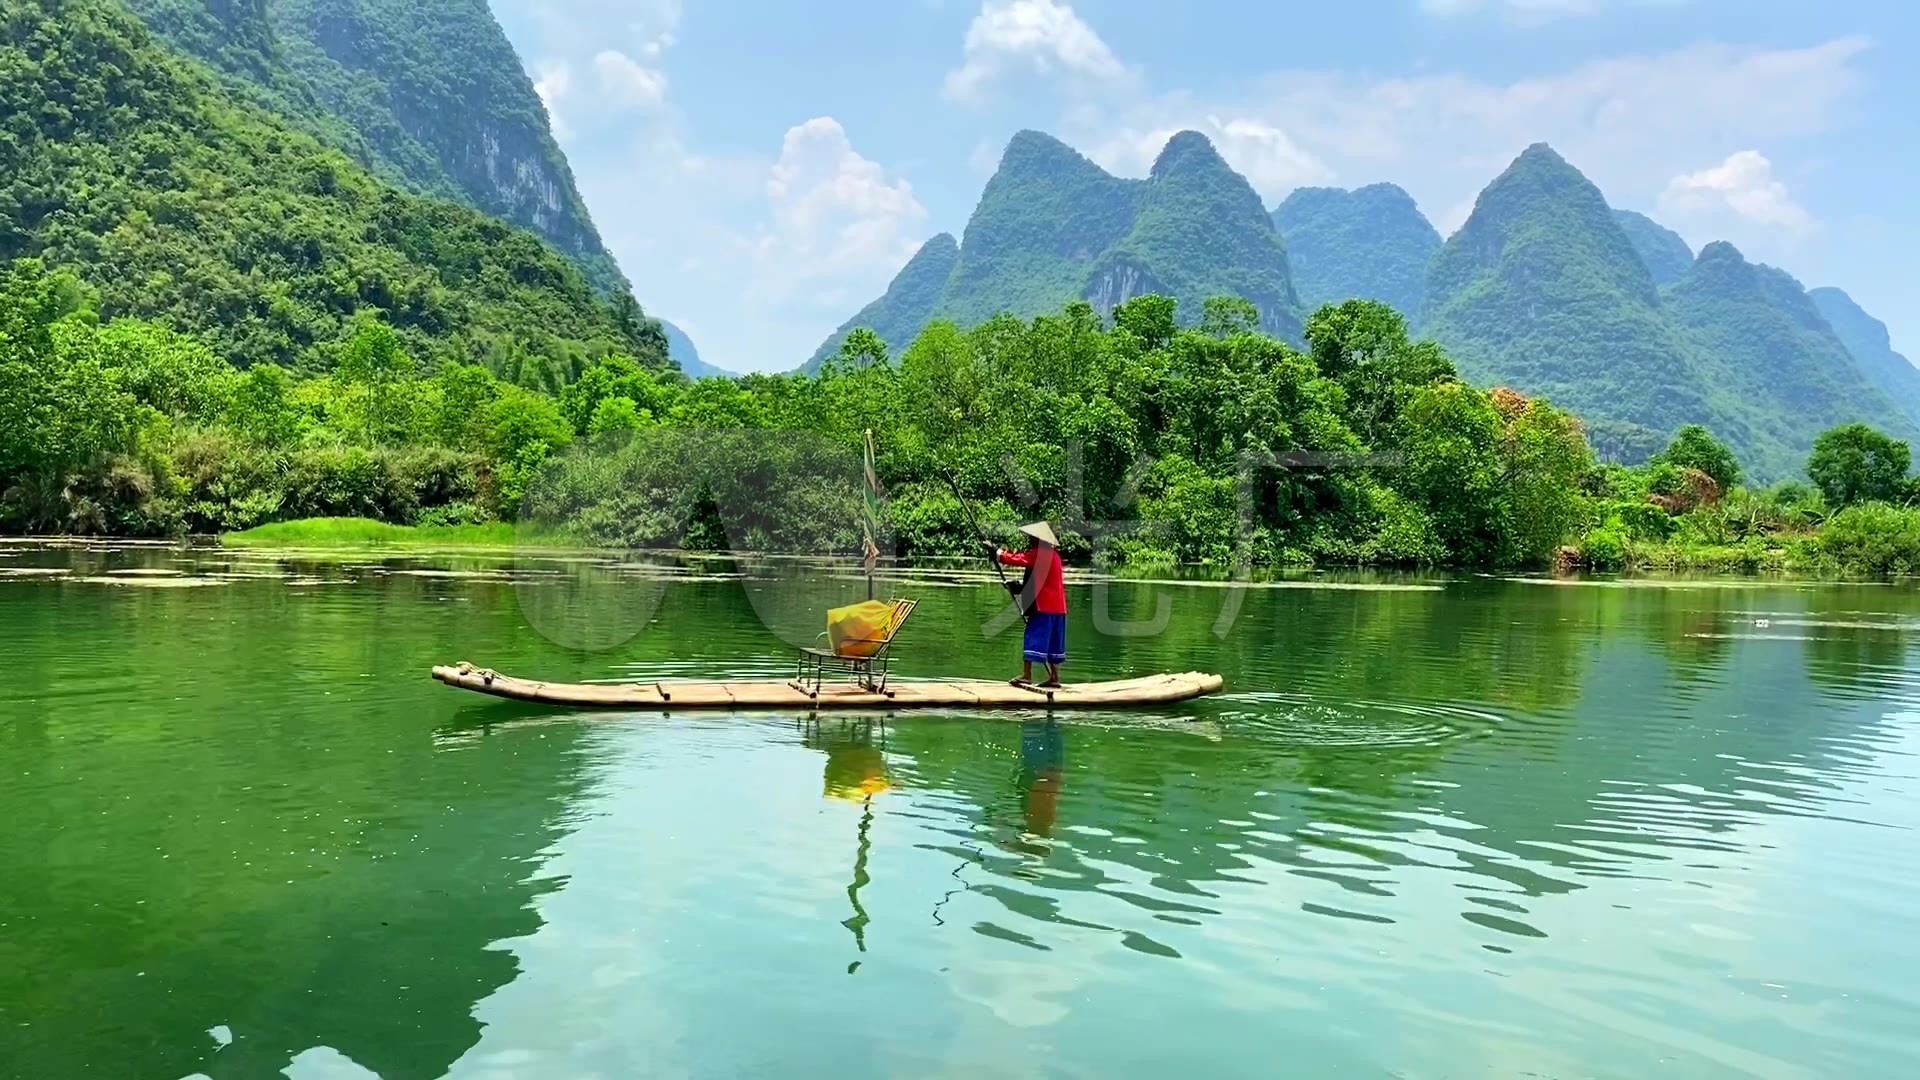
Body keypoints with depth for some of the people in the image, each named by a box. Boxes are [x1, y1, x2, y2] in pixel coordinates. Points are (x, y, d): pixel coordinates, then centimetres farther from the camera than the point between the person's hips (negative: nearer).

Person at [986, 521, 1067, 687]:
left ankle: (1026, 675, -11)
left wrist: (996, 550, -1)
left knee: (1034, 638, -8)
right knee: (1051, 641, 11)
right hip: (1056, 605, 9)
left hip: (1043, 605, -9)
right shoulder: (1052, 554, 14)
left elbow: (1015, 559, -13)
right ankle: (1054, 677, 11)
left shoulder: (1037, 553, -13)